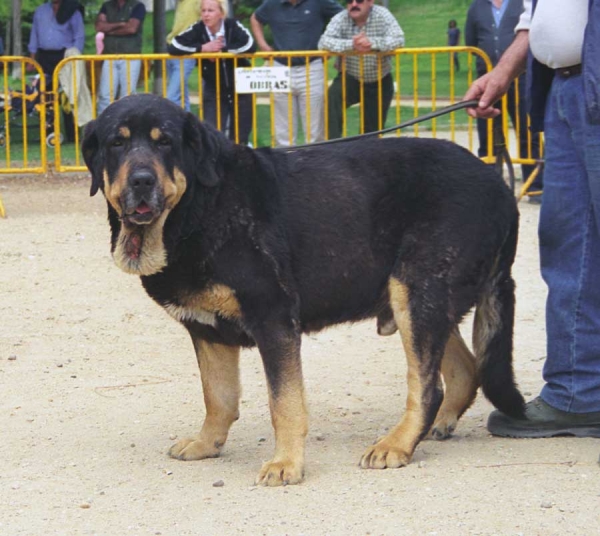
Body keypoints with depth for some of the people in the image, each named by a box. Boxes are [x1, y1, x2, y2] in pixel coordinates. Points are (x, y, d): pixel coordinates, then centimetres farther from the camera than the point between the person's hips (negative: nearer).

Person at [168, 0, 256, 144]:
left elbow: (250, 46, -31)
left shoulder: (233, 27, -16)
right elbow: (174, 47, -19)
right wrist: (202, 48, -23)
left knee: (239, 138, 6)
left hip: (240, 90, -1)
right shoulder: (198, 29, -13)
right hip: (213, 90, 1)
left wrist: (221, 50, -25)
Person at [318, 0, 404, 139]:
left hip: (380, 82, 1)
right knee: (333, 97, -31)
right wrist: (351, 45, -41)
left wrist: (372, 43, -41)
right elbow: (324, 42, -25)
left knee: (373, 128, 7)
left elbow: (398, 39, -25)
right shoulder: (340, 19, -11)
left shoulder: (383, 15, -12)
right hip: (349, 78, -1)